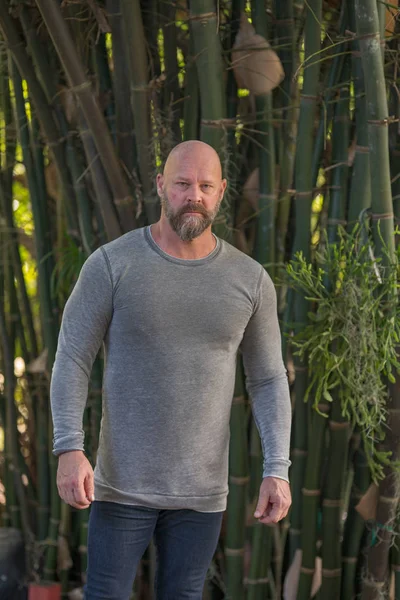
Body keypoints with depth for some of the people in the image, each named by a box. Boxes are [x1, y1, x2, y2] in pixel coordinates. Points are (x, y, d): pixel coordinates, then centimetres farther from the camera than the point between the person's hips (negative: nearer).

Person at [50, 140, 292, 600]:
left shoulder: (250, 279, 1)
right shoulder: (111, 264, -7)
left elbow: (268, 381, 6)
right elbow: (71, 361, -7)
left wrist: (277, 470, -6)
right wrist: (69, 450, -20)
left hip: (202, 492, 2)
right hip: (123, 485, -2)